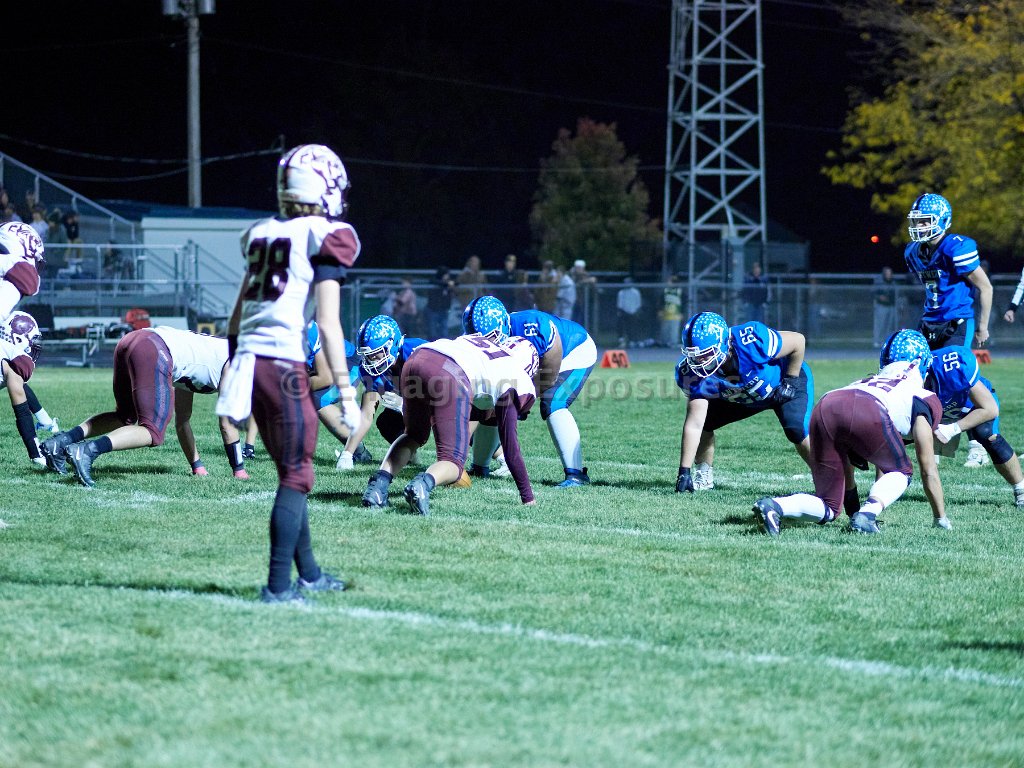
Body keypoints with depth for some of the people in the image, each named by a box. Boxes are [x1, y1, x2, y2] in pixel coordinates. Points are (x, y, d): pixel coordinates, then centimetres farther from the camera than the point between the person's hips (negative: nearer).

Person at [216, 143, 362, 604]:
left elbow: (237, 316, 19)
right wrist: (346, 393, -9)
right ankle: (278, 586, -6)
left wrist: (234, 370, 28)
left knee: (290, 471, 18)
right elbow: (328, 324, -10)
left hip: (249, 359, 7)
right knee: (296, 476, -1)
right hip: (285, 363, -7)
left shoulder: (262, 234, 15)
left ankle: (309, 574, 28)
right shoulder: (327, 238, -5)